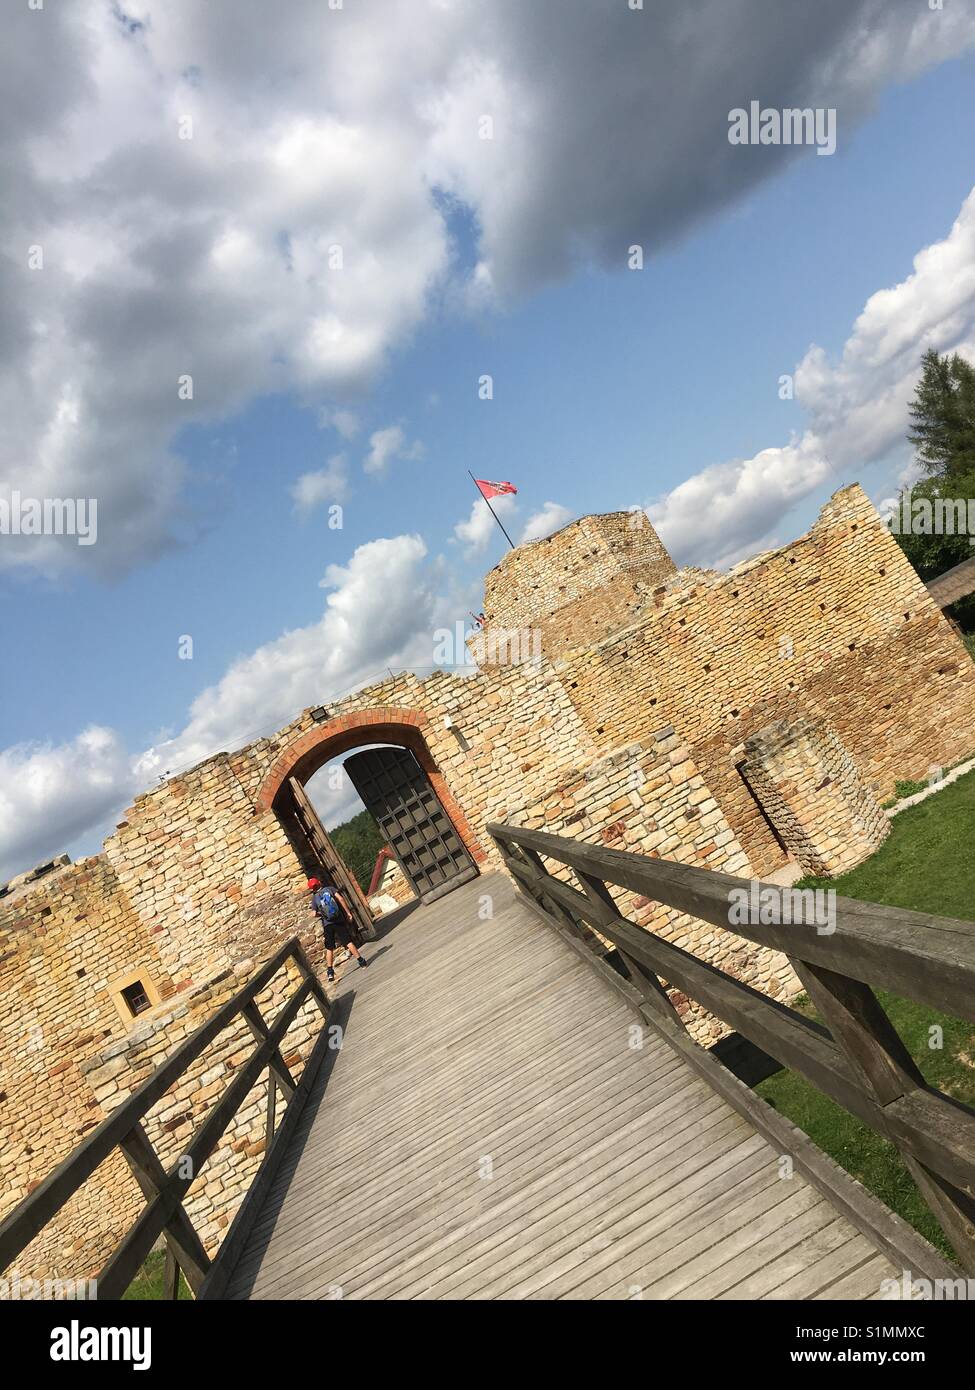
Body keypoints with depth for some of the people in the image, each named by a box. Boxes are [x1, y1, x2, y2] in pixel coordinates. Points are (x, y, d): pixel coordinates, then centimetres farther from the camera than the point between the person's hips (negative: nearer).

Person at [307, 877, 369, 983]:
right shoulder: (330, 888, 3)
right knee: (349, 942, 2)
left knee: (329, 948, 9)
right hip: (339, 920, -1)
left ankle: (329, 971, 6)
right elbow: (340, 899, -9)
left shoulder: (314, 898, 6)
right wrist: (348, 913, -7)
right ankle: (361, 961, -4)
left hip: (327, 924, 1)